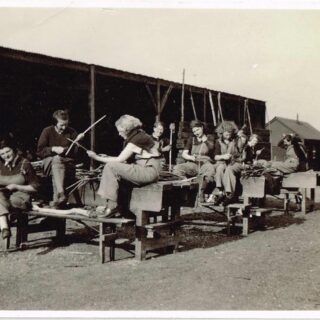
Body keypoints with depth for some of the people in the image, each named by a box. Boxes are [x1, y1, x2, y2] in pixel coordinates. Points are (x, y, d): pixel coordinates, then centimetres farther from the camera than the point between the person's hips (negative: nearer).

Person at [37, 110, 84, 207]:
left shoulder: (72, 132, 7)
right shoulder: (47, 131, 5)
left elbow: (76, 153, 2)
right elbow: (40, 151, 2)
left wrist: (77, 141, -15)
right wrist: (53, 149, -13)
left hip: (67, 164, 1)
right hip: (49, 162, -1)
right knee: (57, 159, -36)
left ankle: (56, 199, -41)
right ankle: (61, 194, -51)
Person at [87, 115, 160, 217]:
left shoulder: (137, 138, -13)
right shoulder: (138, 136, 17)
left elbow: (119, 160, -15)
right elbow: (125, 160, 15)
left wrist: (97, 157, -9)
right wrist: (106, 158, 8)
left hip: (149, 172, -10)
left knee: (111, 166, -16)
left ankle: (112, 205, -15)